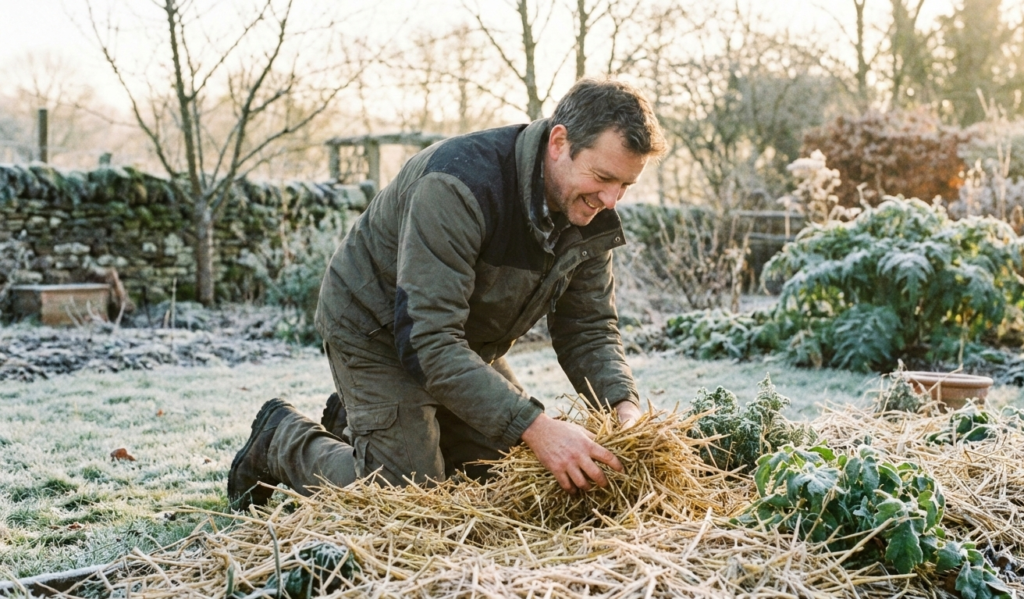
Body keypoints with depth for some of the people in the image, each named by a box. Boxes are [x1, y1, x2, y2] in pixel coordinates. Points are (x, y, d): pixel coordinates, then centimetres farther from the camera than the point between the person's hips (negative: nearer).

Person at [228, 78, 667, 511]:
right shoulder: (460, 185, -36)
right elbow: (428, 341, -40)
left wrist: (623, 405, -26)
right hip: (378, 333, -7)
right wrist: (535, 426, -47)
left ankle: (353, 420, 27)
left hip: (468, 342, 8)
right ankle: (281, 437, 14)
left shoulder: (592, 217, -13)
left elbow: (589, 330, -6)